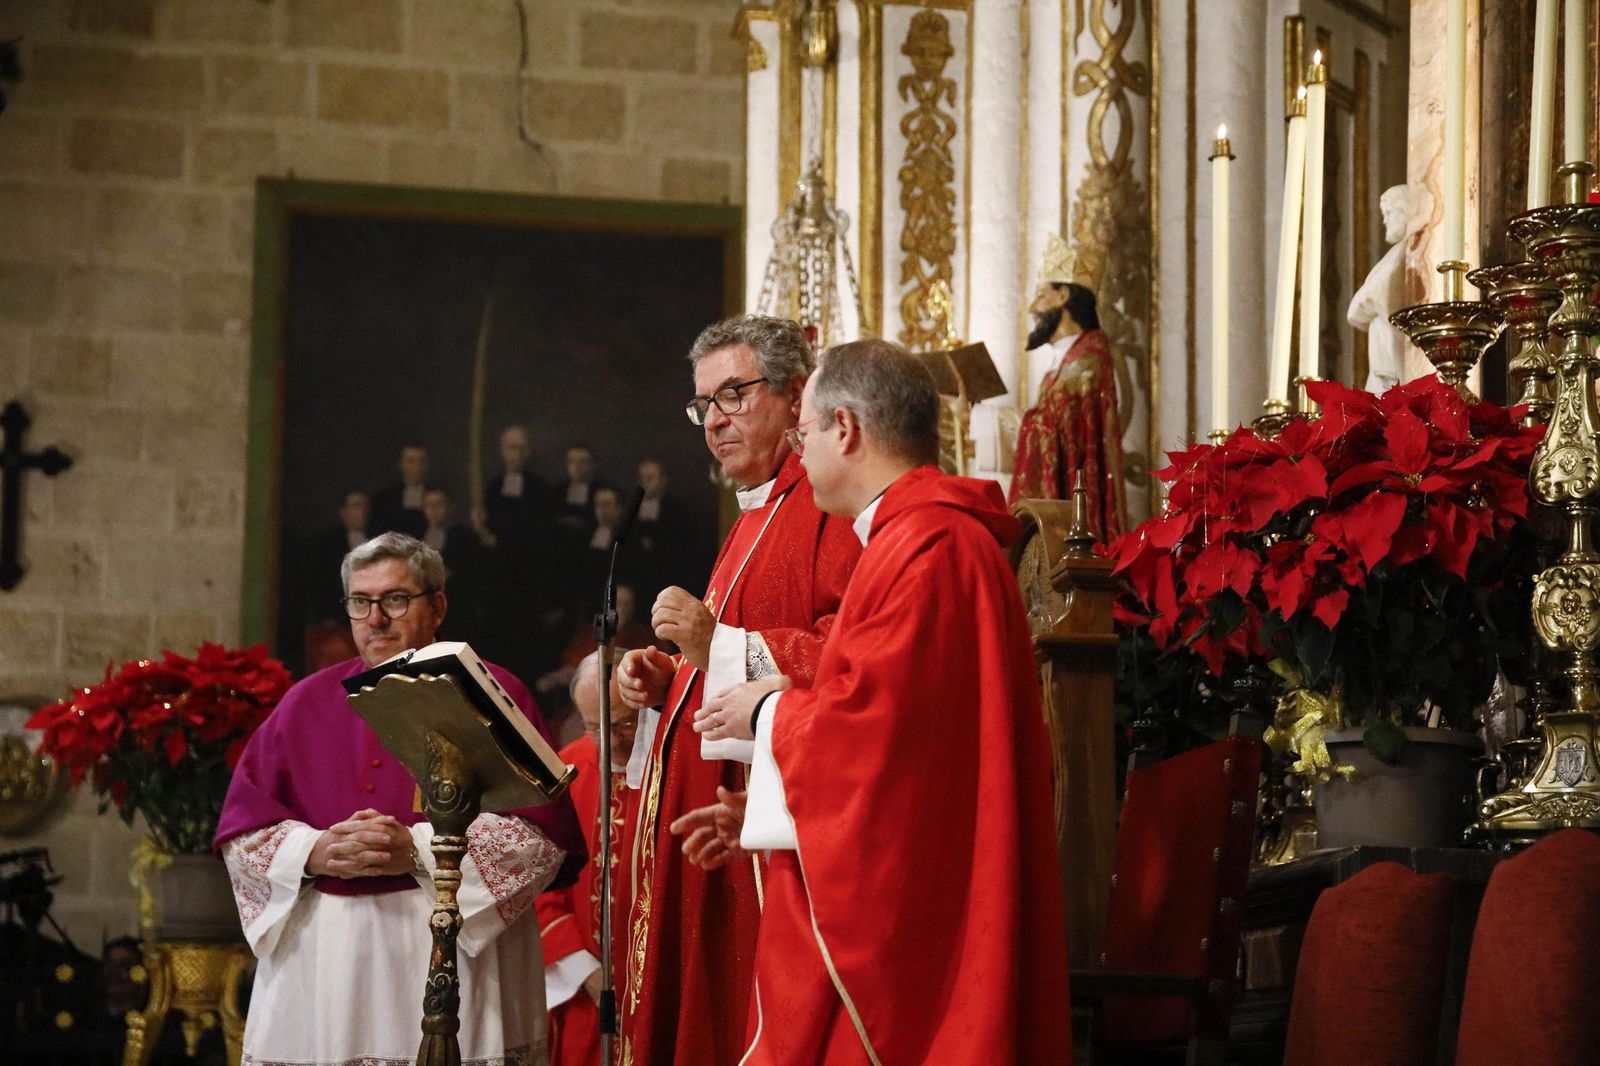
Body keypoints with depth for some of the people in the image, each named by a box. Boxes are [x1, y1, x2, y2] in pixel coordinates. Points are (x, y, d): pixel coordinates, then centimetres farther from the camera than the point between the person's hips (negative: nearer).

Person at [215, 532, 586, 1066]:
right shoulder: (308, 701, 15)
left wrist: (417, 851, -16)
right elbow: (240, 827, 9)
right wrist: (317, 852, -10)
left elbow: (543, 831, -7)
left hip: (458, 948, -3)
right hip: (318, 958, 3)